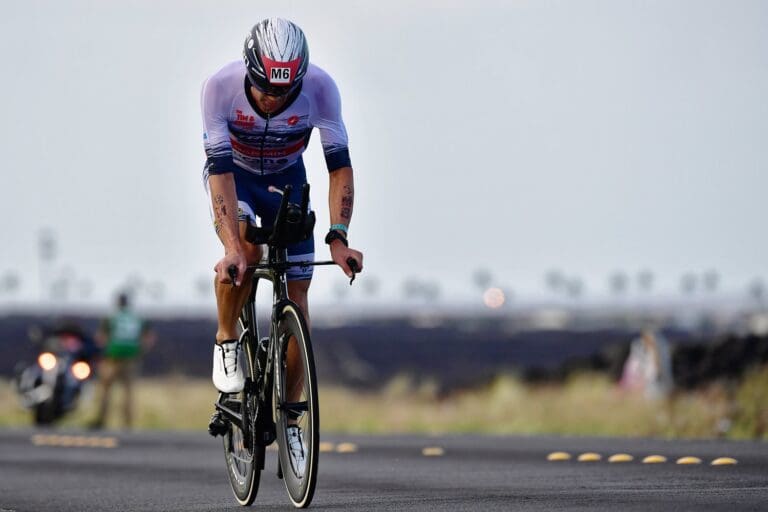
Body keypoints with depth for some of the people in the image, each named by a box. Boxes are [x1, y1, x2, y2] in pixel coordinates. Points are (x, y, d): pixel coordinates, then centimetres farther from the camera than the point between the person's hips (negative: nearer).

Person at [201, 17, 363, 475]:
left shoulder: (320, 88, -30)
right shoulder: (221, 88, -34)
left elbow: (340, 166, -27)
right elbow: (220, 170, -36)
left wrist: (338, 238, -38)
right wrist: (233, 248, -47)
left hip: (286, 179, 2)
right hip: (234, 175, -2)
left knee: (296, 299, -4)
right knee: (244, 249, -34)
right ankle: (227, 340, -7)